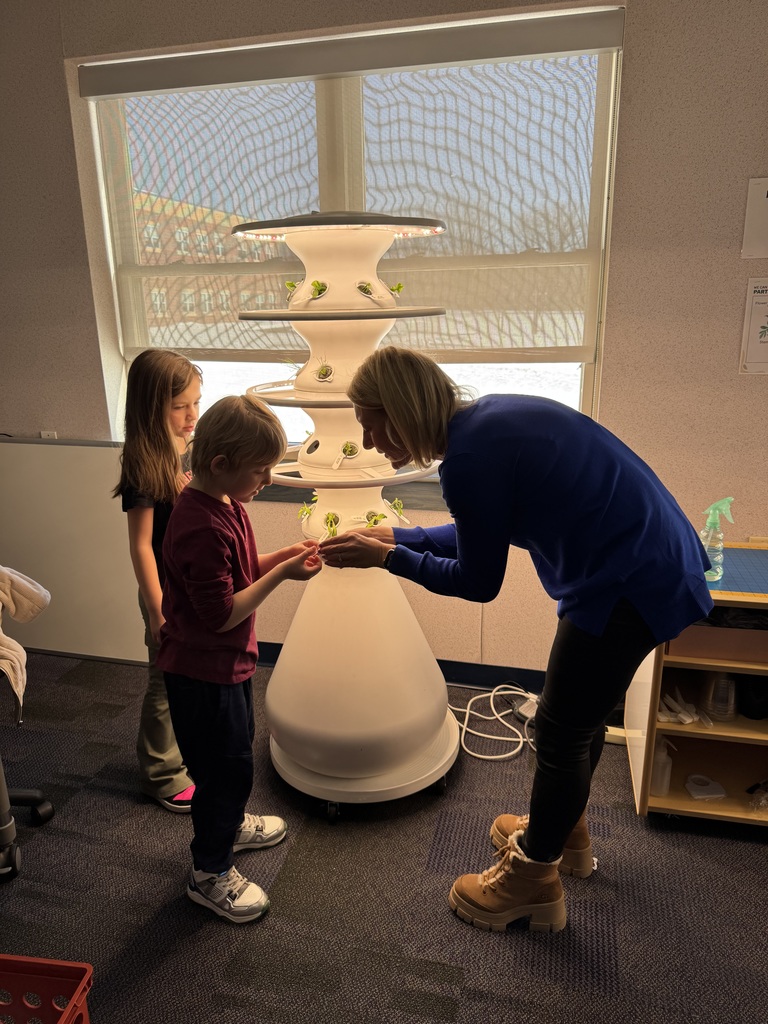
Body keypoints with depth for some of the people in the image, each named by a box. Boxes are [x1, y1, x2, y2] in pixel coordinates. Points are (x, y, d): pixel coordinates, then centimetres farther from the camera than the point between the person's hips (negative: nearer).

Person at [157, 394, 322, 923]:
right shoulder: (203, 528, -31)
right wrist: (282, 574, -26)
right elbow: (222, 614, -29)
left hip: (228, 660, 10)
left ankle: (231, 823, 52)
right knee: (226, 766, 8)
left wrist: (283, 555, -4)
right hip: (204, 670, -10)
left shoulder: (224, 503, 0)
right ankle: (210, 873, 30)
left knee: (236, 755, 27)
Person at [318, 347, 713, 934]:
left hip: (629, 584, -10)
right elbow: (481, 535, 15)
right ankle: (565, 830, 49)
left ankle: (532, 882, 31)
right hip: (658, 557, 10)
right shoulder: (485, 419, 5)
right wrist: (397, 537, 13)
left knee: (562, 731, 8)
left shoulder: (470, 458, -23)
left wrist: (387, 557, -3)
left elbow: (478, 582, -11)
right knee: (583, 711, 25)